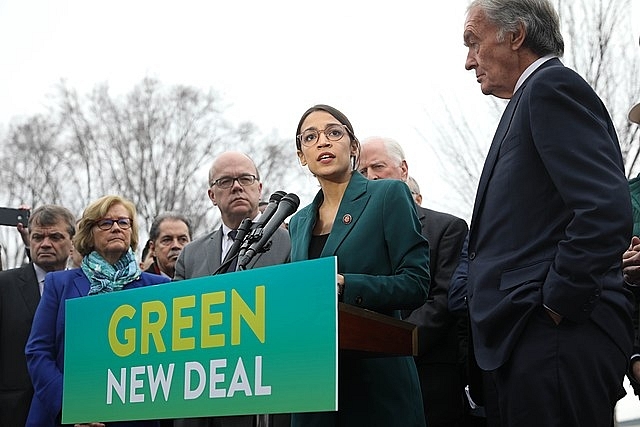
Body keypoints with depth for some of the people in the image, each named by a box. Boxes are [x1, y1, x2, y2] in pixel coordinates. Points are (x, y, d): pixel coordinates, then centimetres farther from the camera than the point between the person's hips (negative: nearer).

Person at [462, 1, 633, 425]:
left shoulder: (552, 87, -7)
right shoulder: (535, 96, 23)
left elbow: (606, 211, -20)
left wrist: (555, 305, -16)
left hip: (557, 339, -10)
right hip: (539, 341, 10)